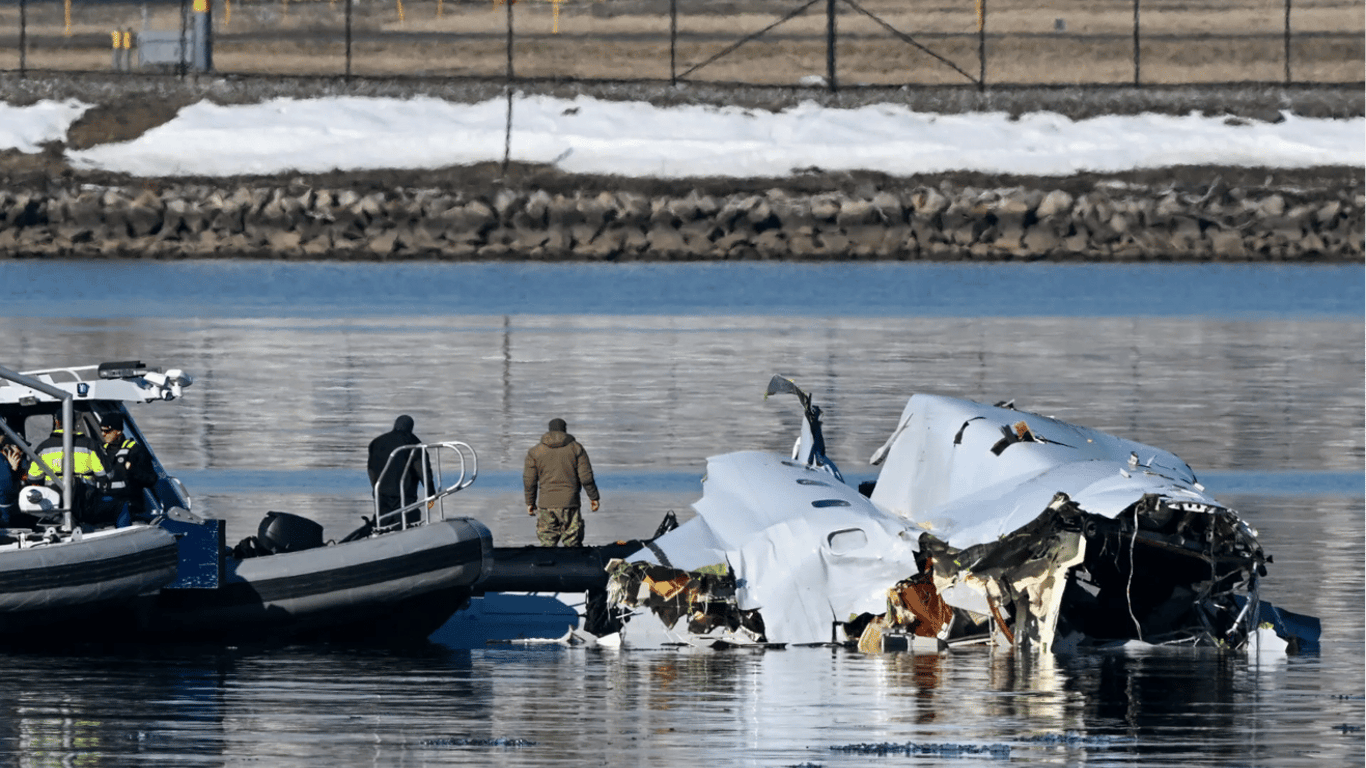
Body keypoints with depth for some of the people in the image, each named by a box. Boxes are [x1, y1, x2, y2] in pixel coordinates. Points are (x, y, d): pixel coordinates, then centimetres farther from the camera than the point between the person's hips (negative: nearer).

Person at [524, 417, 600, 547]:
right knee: (573, 543, 4)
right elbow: (586, 477, 0)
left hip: (546, 504, 1)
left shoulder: (535, 451, 5)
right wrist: (593, 497, 10)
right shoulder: (576, 448, 2)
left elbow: (529, 481, 5)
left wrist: (530, 502, 15)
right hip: (570, 503, -1)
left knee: (547, 543, 3)